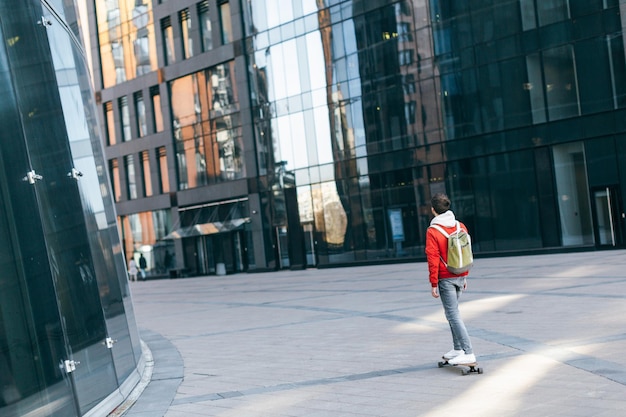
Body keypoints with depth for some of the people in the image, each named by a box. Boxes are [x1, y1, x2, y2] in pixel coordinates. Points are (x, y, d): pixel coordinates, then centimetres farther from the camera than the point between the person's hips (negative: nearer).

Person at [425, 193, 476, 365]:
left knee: (453, 315, -5)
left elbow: (433, 259, -14)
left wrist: (433, 283, -9)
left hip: (445, 279, -7)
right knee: (452, 312, 20)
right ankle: (457, 349, 24)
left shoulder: (432, 231, -13)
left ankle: (469, 353, -11)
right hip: (460, 276, 7)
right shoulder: (460, 226, 5)